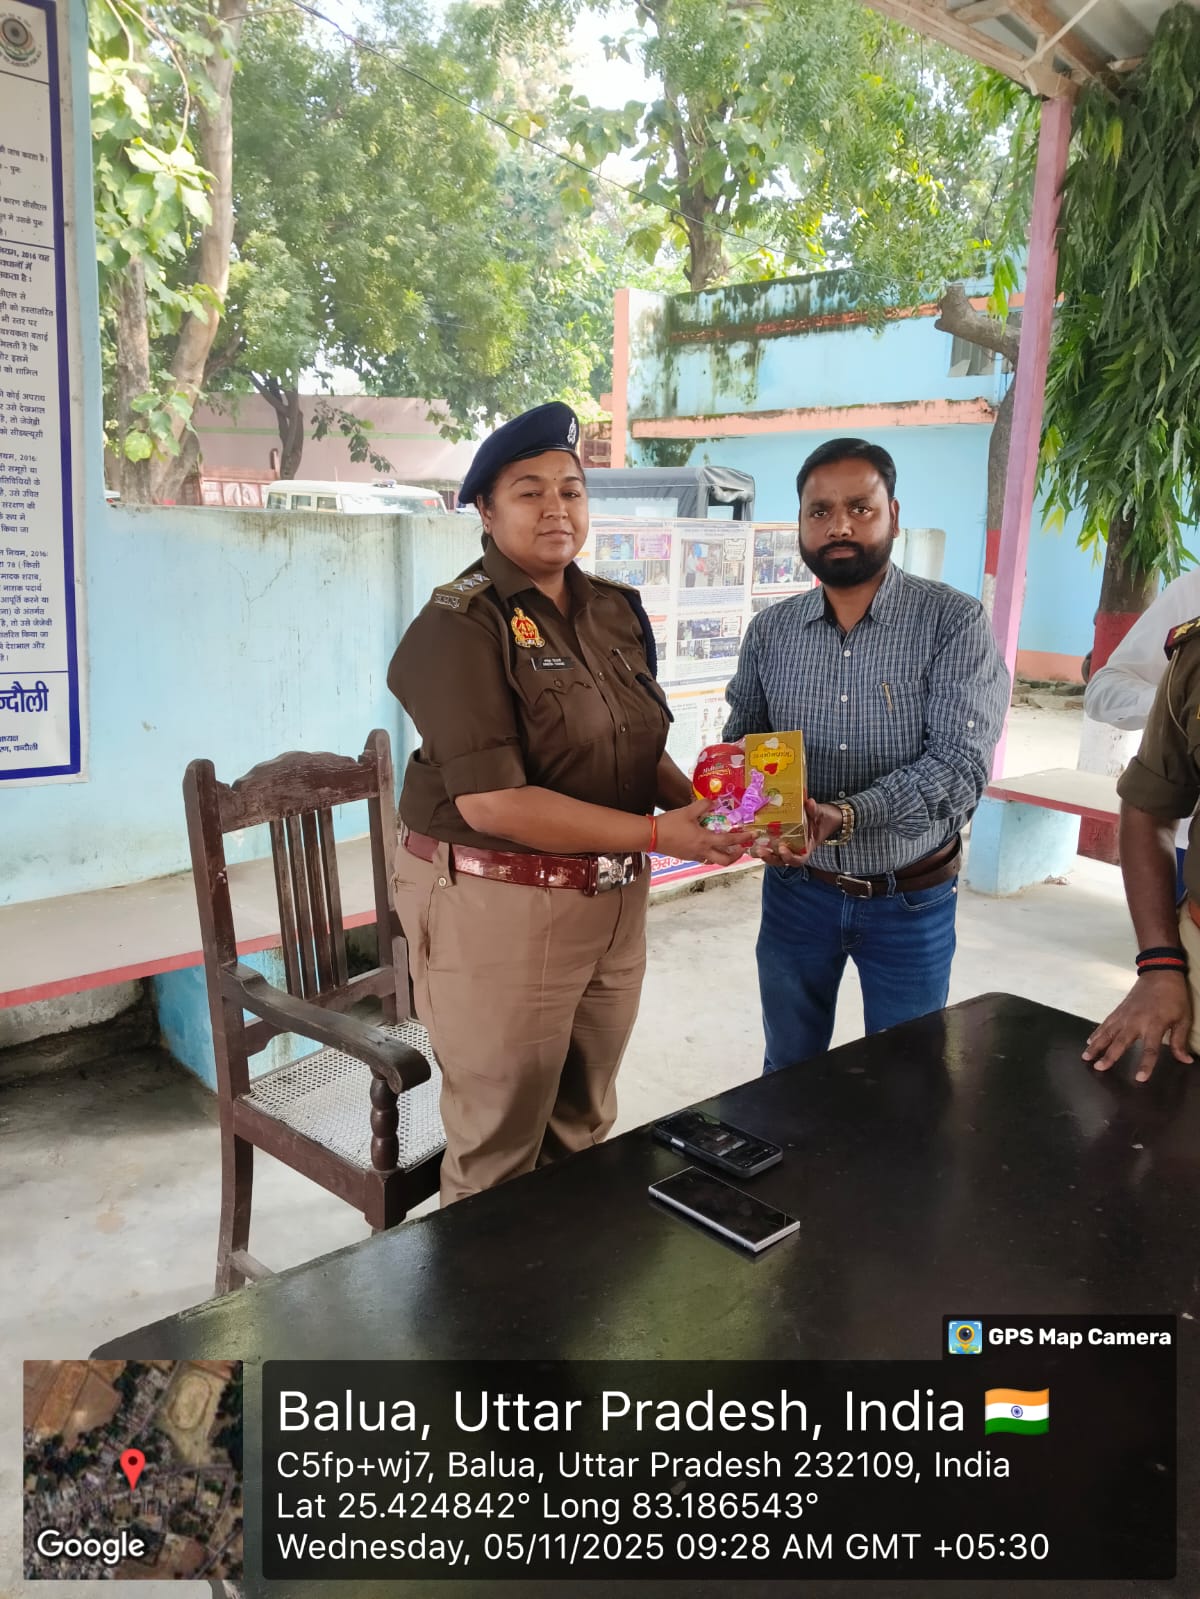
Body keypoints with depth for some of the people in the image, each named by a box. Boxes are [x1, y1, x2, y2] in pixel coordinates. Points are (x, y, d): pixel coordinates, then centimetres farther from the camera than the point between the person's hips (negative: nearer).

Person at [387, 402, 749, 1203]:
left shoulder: (618, 610, 7)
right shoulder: (462, 625, -14)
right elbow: (492, 801, -23)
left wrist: (702, 805, -6)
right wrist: (657, 834, -23)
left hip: (614, 900, 7)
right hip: (496, 903, -6)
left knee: (584, 1127, 22)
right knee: (500, 1147, 9)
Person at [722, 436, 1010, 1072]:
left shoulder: (953, 622, -13)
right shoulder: (770, 631, 0)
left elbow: (960, 763, -21)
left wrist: (844, 817, -35)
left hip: (911, 900, -2)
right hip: (796, 889, 3)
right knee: (789, 1074, 19)